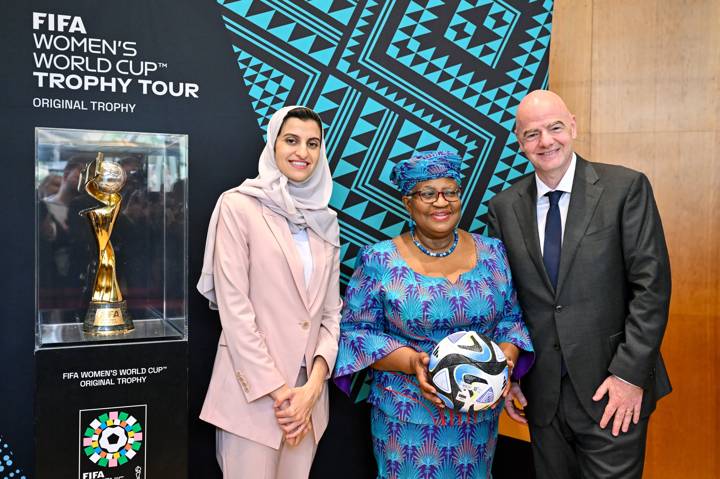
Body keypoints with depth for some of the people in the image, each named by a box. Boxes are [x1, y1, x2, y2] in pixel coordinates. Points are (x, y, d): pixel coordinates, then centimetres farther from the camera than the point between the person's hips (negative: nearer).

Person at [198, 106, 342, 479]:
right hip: (253, 389, -5)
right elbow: (233, 306, -12)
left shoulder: (325, 220, 10)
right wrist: (277, 391, -13)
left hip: (308, 392, 5)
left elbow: (330, 310, 8)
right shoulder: (239, 204, -6)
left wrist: (314, 383, -6)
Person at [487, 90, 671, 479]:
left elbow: (651, 284, -9)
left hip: (611, 389, -3)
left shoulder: (625, 187, -6)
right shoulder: (504, 207, 3)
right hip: (541, 391, 3)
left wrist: (630, 374, -13)